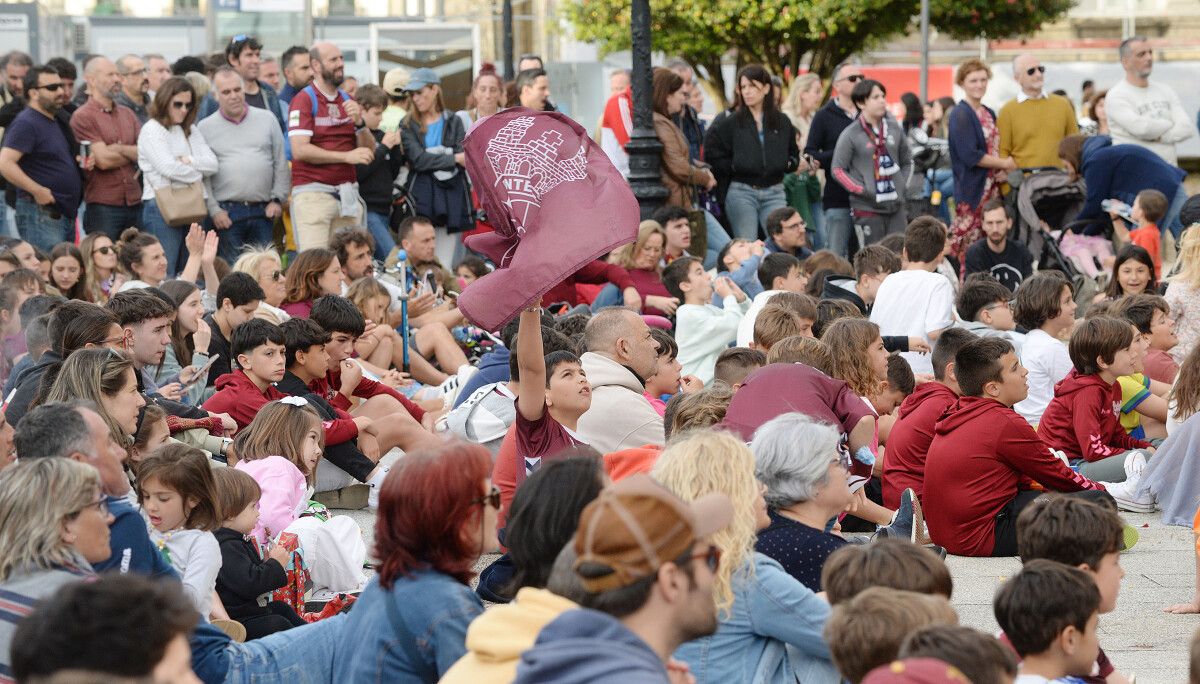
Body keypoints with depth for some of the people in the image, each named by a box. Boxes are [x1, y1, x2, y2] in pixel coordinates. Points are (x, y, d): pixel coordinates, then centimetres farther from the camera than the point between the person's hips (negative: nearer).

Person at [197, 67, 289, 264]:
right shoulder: (205, 128, 5)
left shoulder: (267, 120, 11)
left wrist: (278, 200, 3)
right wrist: (214, 210, -6)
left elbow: (281, 163, 12)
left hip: (263, 211, 2)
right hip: (227, 214, -2)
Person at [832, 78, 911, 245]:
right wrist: (863, 191, -11)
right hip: (867, 208, -4)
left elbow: (907, 161, 20)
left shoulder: (894, 128, 8)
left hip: (896, 206, 4)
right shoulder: (851, 135, -5)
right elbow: (837, 169, -5)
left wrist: (903, 186, 6)